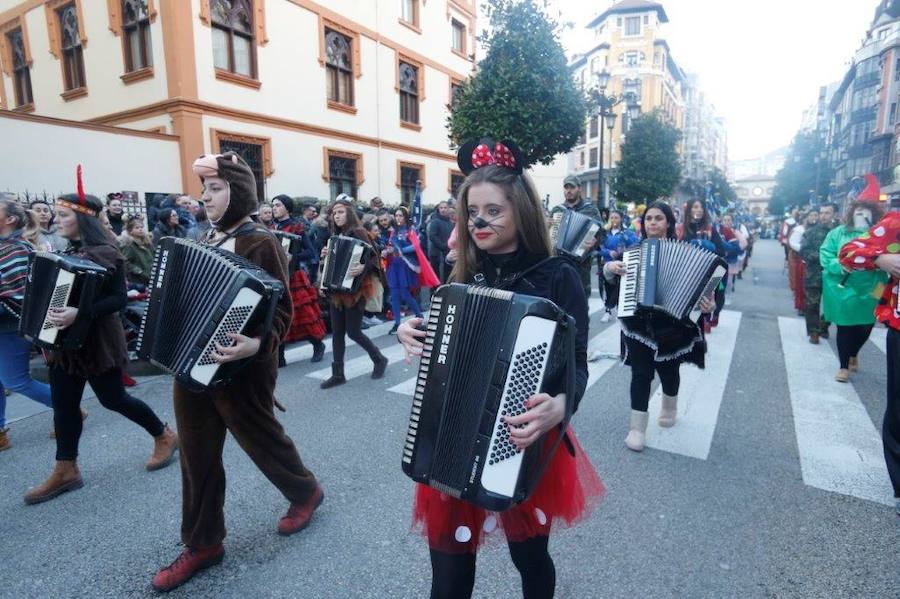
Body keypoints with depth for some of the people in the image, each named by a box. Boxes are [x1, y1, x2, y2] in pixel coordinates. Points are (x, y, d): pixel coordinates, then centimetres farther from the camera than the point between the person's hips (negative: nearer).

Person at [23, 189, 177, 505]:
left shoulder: (105, 253, -16)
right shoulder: (69, 251, 8)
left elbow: (119, 299, -22)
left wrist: (80, 313, -33)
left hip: (96, 339, -8)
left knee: (113, 399, 3)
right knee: (63, 404, 10)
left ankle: (164, 436, 22)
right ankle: (65, 471, 22)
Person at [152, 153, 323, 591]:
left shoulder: (261, 243, -16)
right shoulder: (208, 238, 9)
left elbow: (281, 310, -21)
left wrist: (258, 344, -36)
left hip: (237, 369, -8)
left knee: (259, 438, 11)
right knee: (197, 456, 14)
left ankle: (306, 492, 38)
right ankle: (203, 544, 31)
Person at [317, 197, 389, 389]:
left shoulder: (358, 233, -10)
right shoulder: (335, 236, 12)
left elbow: (374, 258, -17)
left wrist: (363, 268, -36)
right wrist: (324, 256, 1)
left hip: (355, 290, -7)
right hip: (336, 290, 7)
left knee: (353, 331, -3)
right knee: (337, 332, 7)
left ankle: (379, 359, 19)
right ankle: (338, 374, 14)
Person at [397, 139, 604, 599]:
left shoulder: (557, 276, -10)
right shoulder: (463, 275, 2)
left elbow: (576, 362, -14)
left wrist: (560, 405, -34)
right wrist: (412, 334, -8)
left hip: (527, 447, -3)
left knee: (530, 556, 20)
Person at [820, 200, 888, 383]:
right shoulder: (838, 232, -1)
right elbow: (825, 255, -4)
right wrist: (840, 265, -20)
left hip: (868, 290, 2)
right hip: (842, 289, -2)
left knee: (865, 327, 12)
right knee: (844, 327, 5)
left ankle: (853, 354, 42)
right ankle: (844, 366, 19)